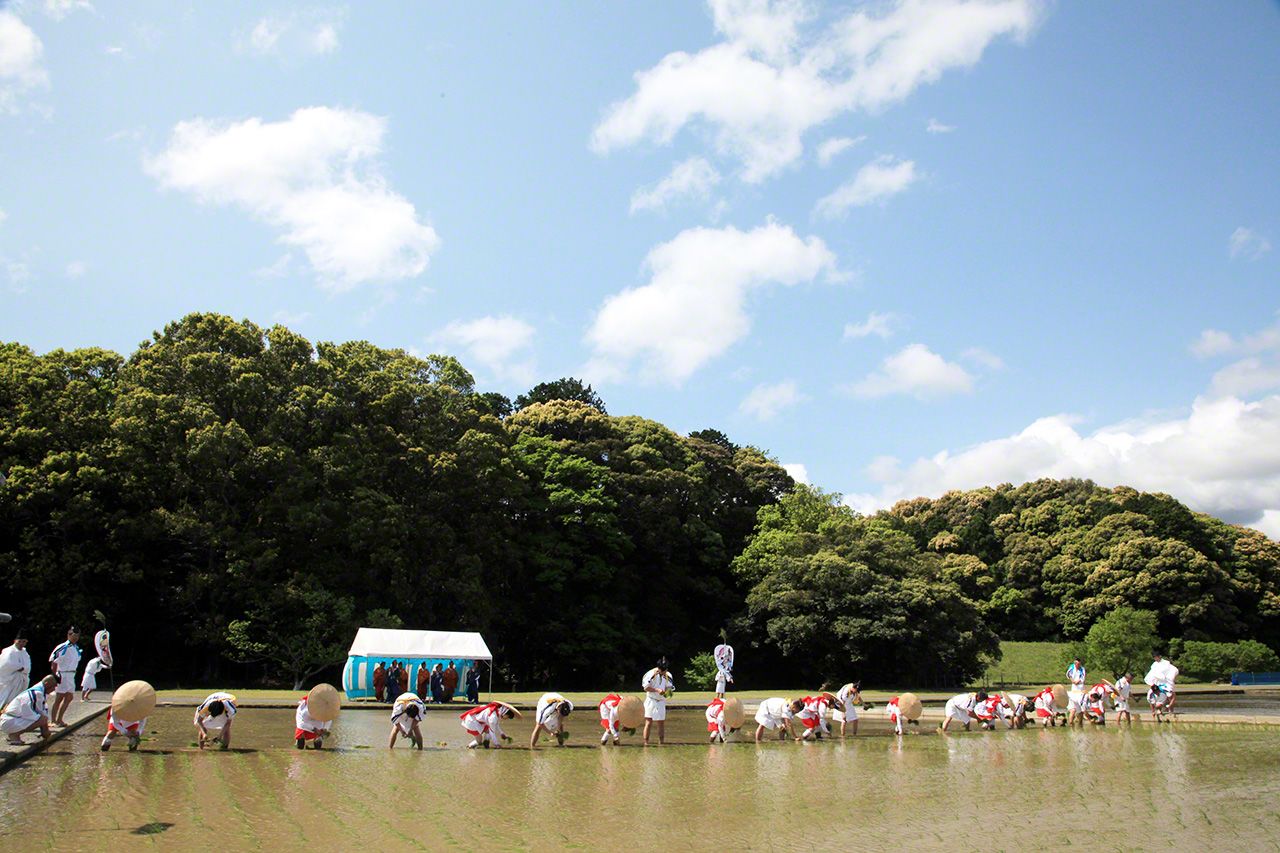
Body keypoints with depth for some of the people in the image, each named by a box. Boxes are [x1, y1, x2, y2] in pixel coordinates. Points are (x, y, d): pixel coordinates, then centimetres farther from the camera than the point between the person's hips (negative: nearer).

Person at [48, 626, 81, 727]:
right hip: (62, 675, -8)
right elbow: (53, 662, -16)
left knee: (69, 698, 10)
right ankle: (53, 721, 4)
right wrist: (55, 676, -18)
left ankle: (59, 719, 19)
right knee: (59, 698, -4)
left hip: (71, 675, 8)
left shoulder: (76, 648, 11)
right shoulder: (63, 647, -15)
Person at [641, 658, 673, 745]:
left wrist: (668, 691, -15)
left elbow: (669, 687, 9)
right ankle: (646, 742, -3)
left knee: (662, 723, 7)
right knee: (648, 722, -6)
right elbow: (646, 687, -13)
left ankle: (661, 742, 13)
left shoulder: (667, 676, 3)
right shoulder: (651, 674, -12)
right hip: (651, 701, -4)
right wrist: (657, 690, -24)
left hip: (661, 702, 4)